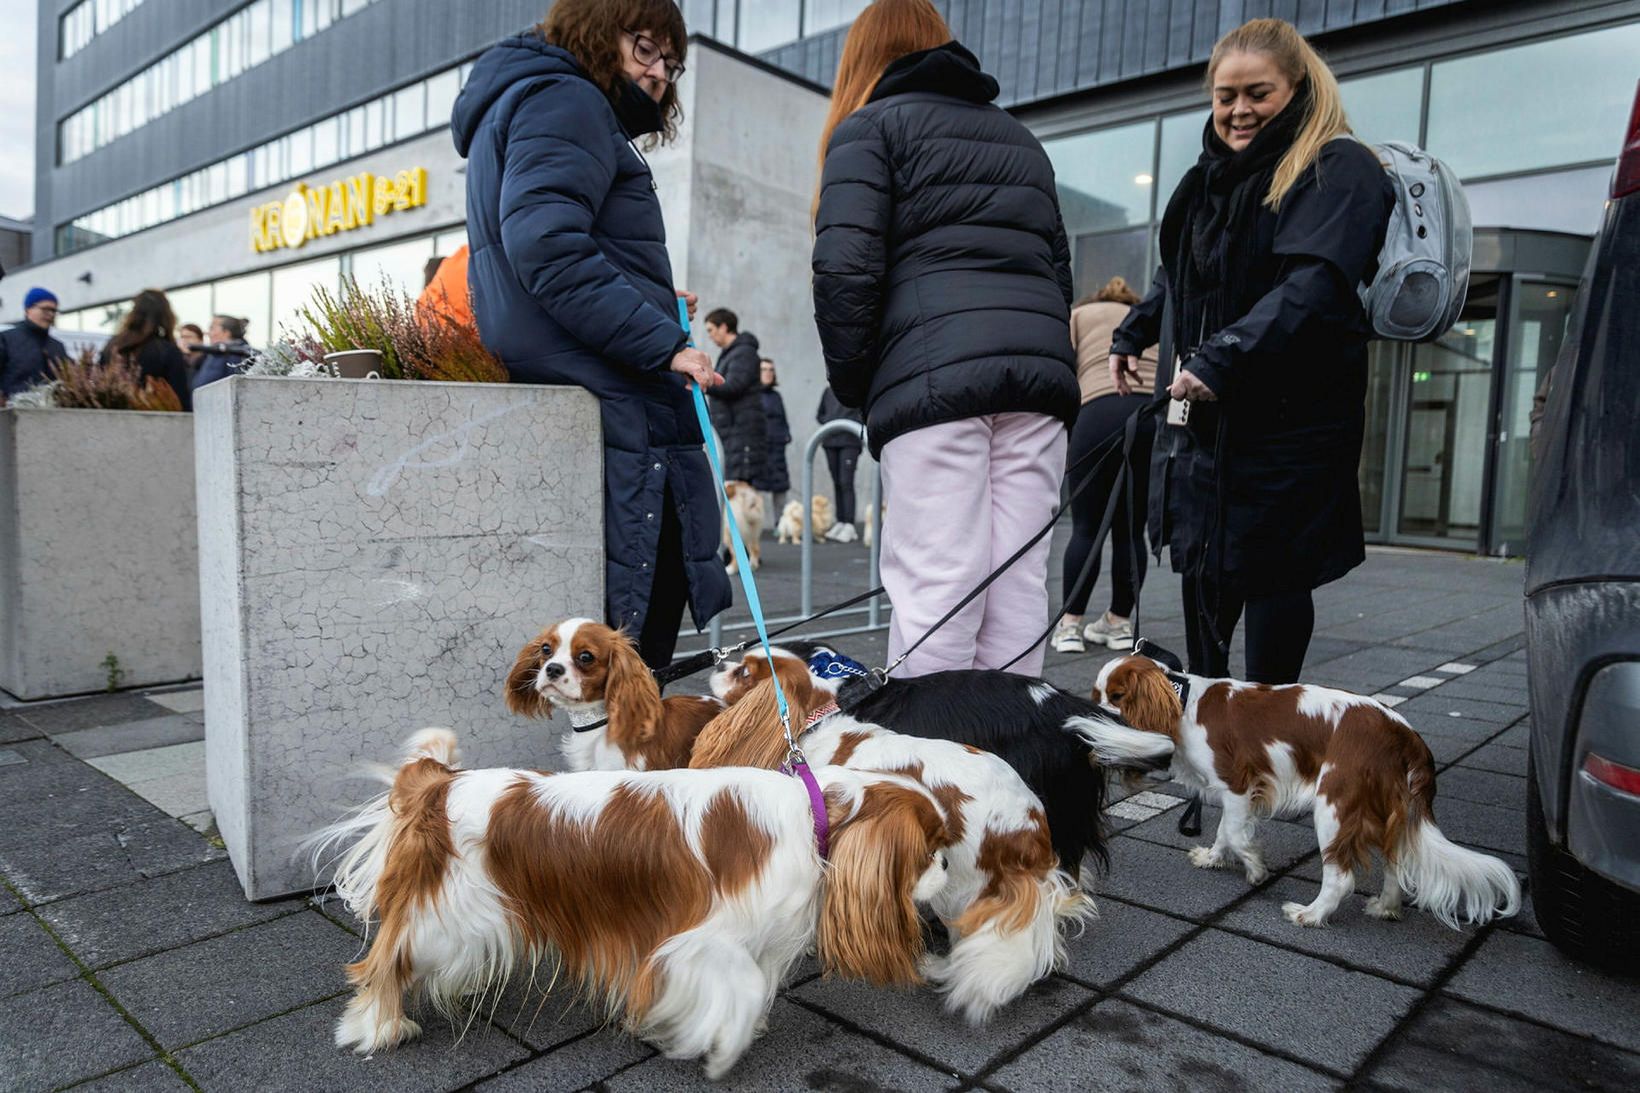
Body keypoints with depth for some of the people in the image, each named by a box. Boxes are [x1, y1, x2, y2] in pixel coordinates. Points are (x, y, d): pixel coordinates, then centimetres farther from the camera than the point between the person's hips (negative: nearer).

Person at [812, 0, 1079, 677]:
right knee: (1018, 584, 5)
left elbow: (846, 267, -5)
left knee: (935, 589, -7)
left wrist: (851, 382, 5)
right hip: (1040, 365, 6)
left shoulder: (871, 126, 9)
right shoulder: (1020, 137, 29)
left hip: (934, 374, -6)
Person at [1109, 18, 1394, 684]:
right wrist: (1132, 334, 24)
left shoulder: (1340, 171, -8)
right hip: (1204, 414, 8)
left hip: (1289, 421, -8)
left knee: (1270, 572, -1)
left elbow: (1315, 285, -24)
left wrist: (1223, 358, -32)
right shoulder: (1217, 174, 16)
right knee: (1200, 563, 13)